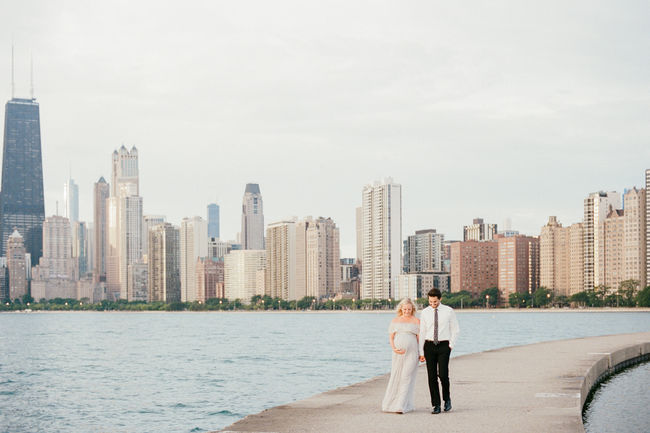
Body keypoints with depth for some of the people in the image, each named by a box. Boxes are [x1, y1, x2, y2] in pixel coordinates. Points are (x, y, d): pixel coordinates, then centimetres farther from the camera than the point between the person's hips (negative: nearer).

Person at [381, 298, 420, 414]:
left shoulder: (416, 321, 5)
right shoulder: (395, 321, 12)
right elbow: (391, 338, 10)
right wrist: (394, 348, -7)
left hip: (411, 352, -3)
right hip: (398, 353, 3)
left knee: (406, 378, -9)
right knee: (395, 377, 5)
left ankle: (401, 406, -11)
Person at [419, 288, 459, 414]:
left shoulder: (448, 311, 0)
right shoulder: (425, 312, 3)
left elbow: (455, 329, 7)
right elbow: (422, 332, 6)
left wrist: (451, 345, -3)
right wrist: (421, 352, 3)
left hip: (444, 346, -2)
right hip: (429, 346, 2)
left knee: (443, 374, -12)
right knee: (432, 377, -1)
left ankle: (447, 399, 13)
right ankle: (436, 405, 5)